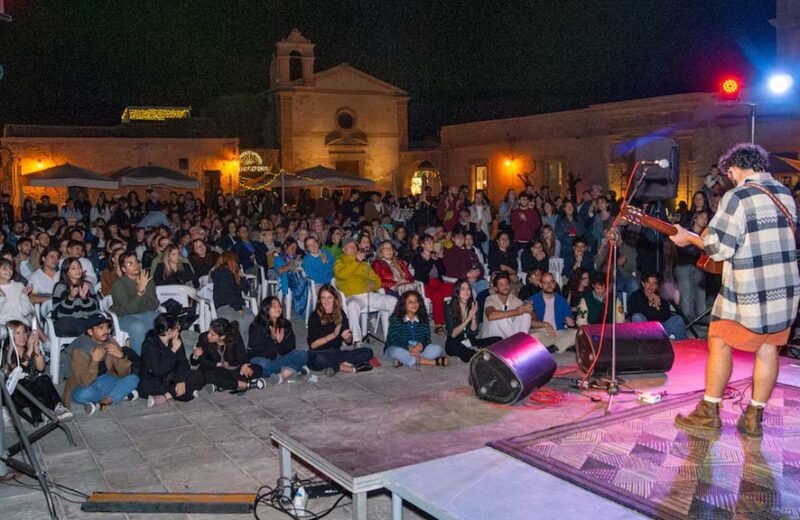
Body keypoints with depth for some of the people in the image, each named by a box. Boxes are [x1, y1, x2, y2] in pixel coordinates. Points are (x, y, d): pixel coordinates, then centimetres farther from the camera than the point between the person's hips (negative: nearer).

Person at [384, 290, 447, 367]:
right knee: (396, 352, -38)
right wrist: (409, 347, -35)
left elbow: (426, 337, -3)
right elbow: (394, 339, -18)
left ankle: (404, 360, -26)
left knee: (437, 349, -18)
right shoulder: (396, 319, -9)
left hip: (417, 348, 4)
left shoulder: (423, 319, 3)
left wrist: (421, 344, -28)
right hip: (400, 348, -4)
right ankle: (434, 362, -33)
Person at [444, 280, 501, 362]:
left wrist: (474, 316, -16)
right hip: (456, 344, -4)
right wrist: (468, 318, -19)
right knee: (451, 345, -40)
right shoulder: (450, 308, -6)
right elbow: (452, 334, -13)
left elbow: (474, 333, -1)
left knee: (499, 340, -15)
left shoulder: (473, 307, 5)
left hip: (470, 342, 4)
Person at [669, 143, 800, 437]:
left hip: (750, 292, -7)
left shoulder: (737, 197, -14)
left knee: (720, 343, 6)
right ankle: (753, 419, 15)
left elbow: (719, 248, -17)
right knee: (768, 348, 10)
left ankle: (709, 413, 11)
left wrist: (689, 238, -3)